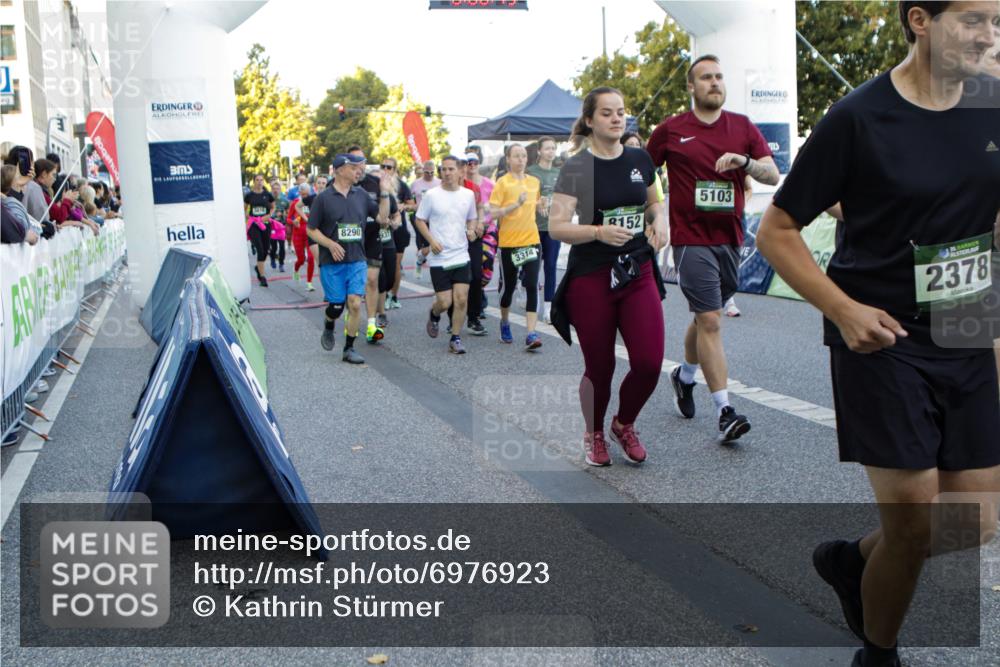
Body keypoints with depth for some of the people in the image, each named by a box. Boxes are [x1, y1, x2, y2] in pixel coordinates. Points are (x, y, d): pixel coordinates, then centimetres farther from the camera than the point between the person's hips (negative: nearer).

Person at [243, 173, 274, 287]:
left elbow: (273, 207, 14)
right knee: (260, 250, -10)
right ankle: (262, 277, -5)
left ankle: (258, 267, 37)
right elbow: (244, 209, 15)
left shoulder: (268, 195, 2)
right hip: (253, 225, -2)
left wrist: (269, 215, -4)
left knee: (265, 250, 7)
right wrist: (248, 217, -2)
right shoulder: (249, 195, 1)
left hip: (266, 224, 2)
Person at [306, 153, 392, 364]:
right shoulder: (324, 198, -4)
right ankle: (328, 328, 36)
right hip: (332, 262, -3)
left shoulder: (361, 195, 7)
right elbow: (311, 230, -1)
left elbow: (382, 218, 8)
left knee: (355, 304, -6)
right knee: (336, 306, 1)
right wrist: (331, 244, -16)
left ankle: (349, 349, 6)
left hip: (356, 261, 3)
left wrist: (384, 193, -3)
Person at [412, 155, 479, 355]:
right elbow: (419, 220, 2)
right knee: (444, 303, -4)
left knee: (461, 300, -5)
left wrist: (471, 229, -3)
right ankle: (433, 315, 32)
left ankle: (455, 339, 9)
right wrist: (431, 240, -12)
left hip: (461, 256, 3)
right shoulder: (431, 195, -4)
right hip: (439, 258, -2)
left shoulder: (468, 195, 6)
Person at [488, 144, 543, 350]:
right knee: (509, 286, 9)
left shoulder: (535, 182, 10)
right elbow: (493, 213, -13)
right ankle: (504, 323, 36)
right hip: (509, 242, -3)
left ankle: (531, 334, -11)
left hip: (531, 241, 3)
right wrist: (516, 204, -21)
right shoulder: (502, 183, -5)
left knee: (532, 286, -9)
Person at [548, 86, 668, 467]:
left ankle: (624, 425, 23)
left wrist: (659, 220, 2)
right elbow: (556, 226, -11)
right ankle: (593, 436, 31)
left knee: (649, 362, -7)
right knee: (600, 368, 4)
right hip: (591, 278, -4)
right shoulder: (577, 168, -6)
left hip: (638, 273, 4)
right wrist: (600, 231, -25)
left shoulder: (640, 160, 7)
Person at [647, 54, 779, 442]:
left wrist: (745, 162, -20)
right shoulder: (670, 131, 1)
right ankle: (724, 410, -8)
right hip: (691, 239, -4)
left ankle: (684, 376, 41)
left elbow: (773, 175, -1)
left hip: (730, 238, 4)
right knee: (710, 321, -10)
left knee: (706, 316, 16)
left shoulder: (743, 127, 7)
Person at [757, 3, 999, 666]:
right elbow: (776, 232, -8)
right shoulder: (858, 119, -11)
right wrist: (845, 310, -19)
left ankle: (851, 560, 35)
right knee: (914, 529, -1)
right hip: (880, 336, -6)